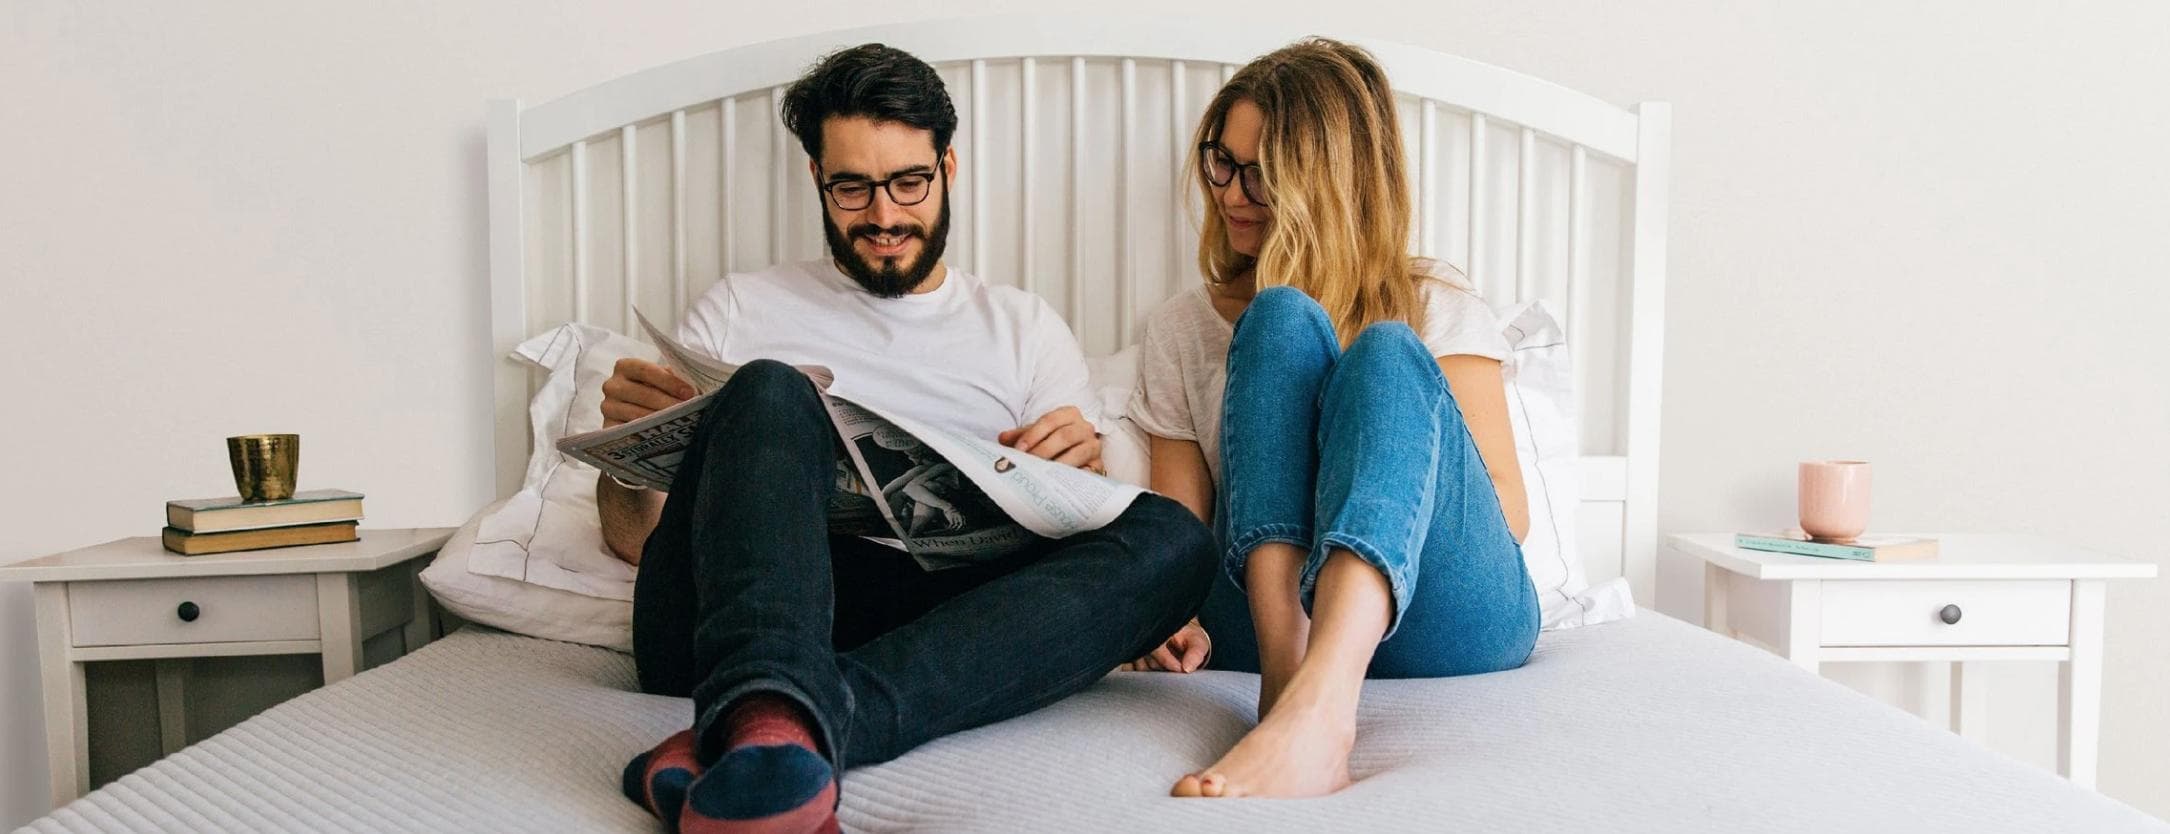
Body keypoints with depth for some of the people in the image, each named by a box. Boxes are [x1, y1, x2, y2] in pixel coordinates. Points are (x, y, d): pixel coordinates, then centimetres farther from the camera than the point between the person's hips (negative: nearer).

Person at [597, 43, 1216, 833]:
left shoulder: (1024, 327, 22)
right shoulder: (741, 309, 21)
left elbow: (1084, 538, 15)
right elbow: (631, 535, 17)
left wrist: (1081, 469, -8)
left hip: (937, 619, 1)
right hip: (725, 618, 0)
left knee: (1173, 536, -23)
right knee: (769, 390, -26)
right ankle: (768, 713, -54)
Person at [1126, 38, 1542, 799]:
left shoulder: (1437, 307, 14)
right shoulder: (1182, 329, 17)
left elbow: (1506, 515, 4)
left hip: (1446, 623, 0)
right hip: (1270, 616, 0)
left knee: (1386, 352, -26)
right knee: (1283, 318, -17)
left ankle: (1314, 709, -50)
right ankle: (1289, 667, -40)